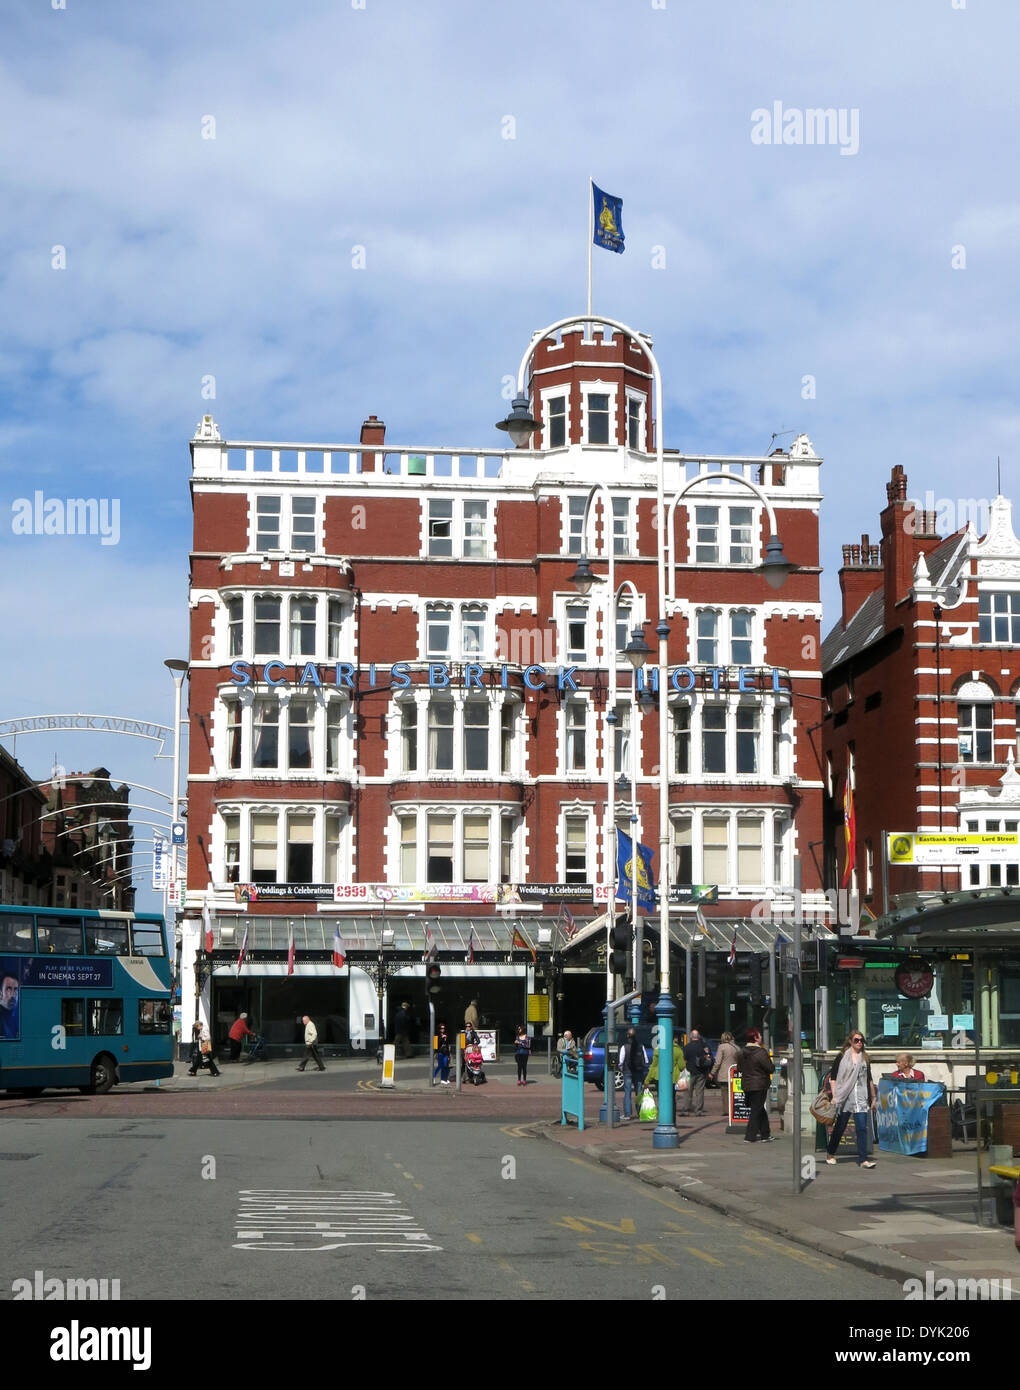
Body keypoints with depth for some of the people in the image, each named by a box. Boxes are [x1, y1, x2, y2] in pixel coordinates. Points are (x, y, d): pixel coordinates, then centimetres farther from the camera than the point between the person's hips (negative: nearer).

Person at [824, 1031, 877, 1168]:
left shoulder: (865, 1058, 12)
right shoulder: (842, 1057, 1)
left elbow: (869, 1080, 20)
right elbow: (833, 1077, 1)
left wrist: (874, 1097, 20)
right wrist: (834, 1096, -7)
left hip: (860, 1098, 2)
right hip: (844, 1097, -2)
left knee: (862, 1128, -7)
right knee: (840, 1127, 8)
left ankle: (863, 1159, -7)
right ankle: (830, 1152, 28)